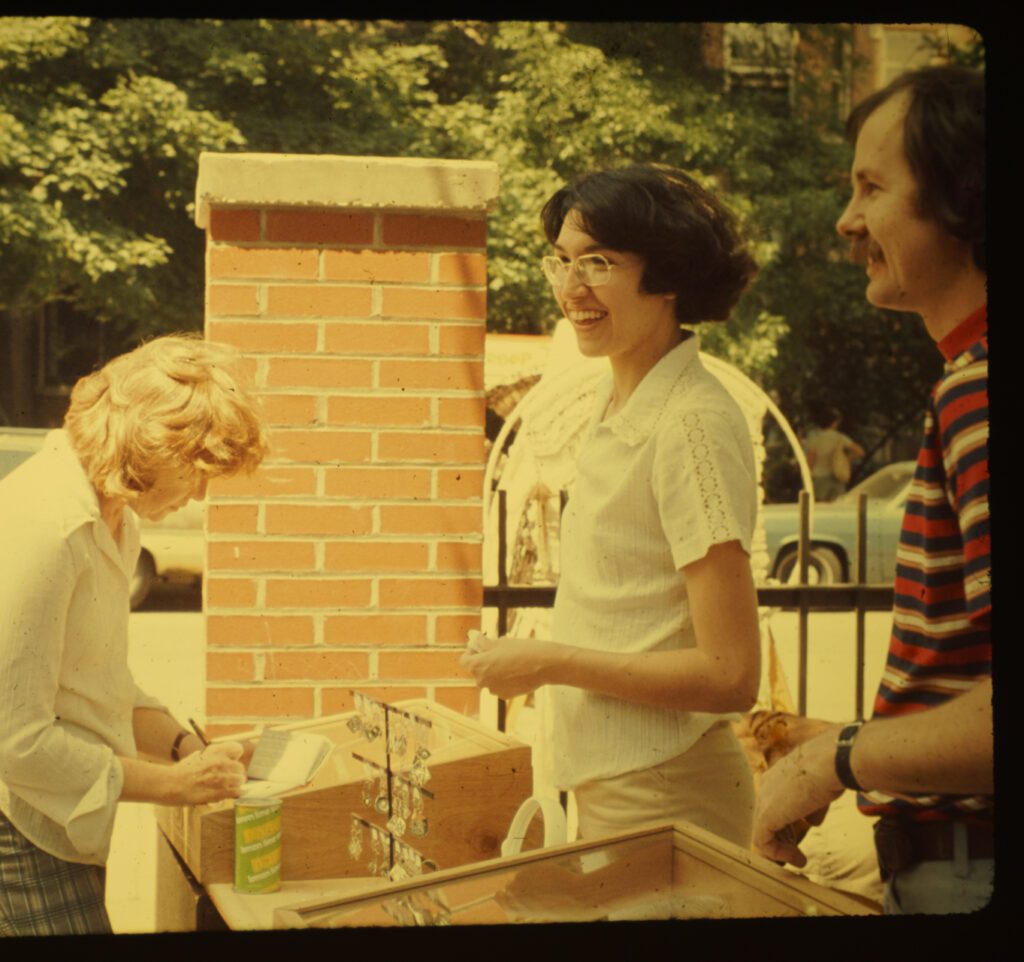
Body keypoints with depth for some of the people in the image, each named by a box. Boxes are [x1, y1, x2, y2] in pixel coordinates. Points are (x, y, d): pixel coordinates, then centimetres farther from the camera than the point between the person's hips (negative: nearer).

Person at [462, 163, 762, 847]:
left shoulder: (694, 424, -19)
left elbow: (730, 676, -21)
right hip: (604, 782, 8)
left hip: (662, 798, -8)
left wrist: (548, 662, -17)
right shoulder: (618, 406, 7)